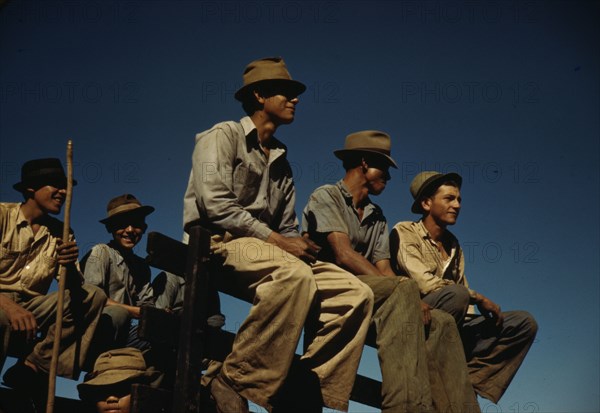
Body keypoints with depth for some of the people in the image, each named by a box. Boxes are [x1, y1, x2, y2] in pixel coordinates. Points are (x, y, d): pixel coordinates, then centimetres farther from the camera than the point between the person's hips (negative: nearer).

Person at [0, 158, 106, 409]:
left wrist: (70, 266, -20)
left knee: (94, 297, -12)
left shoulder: (60, 232, 11)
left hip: (32, 306, 6)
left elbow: (75, 288, 3)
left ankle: (33, 365, -18)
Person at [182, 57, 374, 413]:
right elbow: (215, 203, -13)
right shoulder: (224, 136, 3)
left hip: (270, 250, 7)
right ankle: (233, 384, -31)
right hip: (220, 243, -7)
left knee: (356, 294, -12)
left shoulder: (281, 161, 25)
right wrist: (275, 240, -15)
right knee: (295, 275, -38)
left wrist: (299, 244, -3)